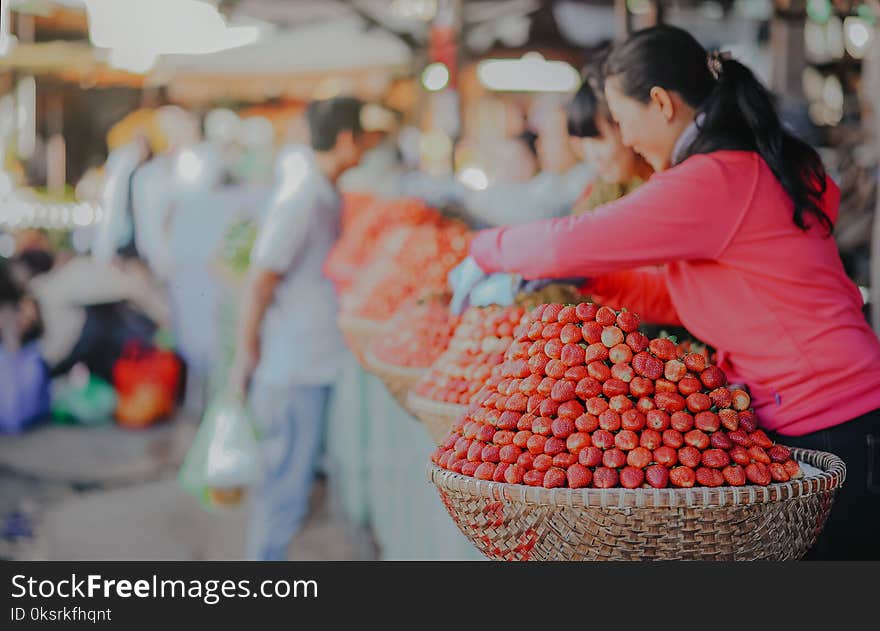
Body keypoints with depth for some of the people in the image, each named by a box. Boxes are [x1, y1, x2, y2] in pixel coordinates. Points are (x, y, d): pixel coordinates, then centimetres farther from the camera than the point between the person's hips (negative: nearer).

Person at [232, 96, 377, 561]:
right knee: (285, 485, 0)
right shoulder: (300, 201, -20)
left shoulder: (324, 194, 7)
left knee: (287, 481, 18)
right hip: (293, 371, -9)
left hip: (314, 365, 9)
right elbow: (259, 283, -19)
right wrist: (247, 355, -12)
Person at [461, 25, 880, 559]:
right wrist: (590, 277, 14)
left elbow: (569, 243, -13)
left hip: (833, 431, -9)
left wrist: (484, 249, 5)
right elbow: (680, 296, 21)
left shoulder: (715, 180, -16)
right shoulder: (755, 169, 16)